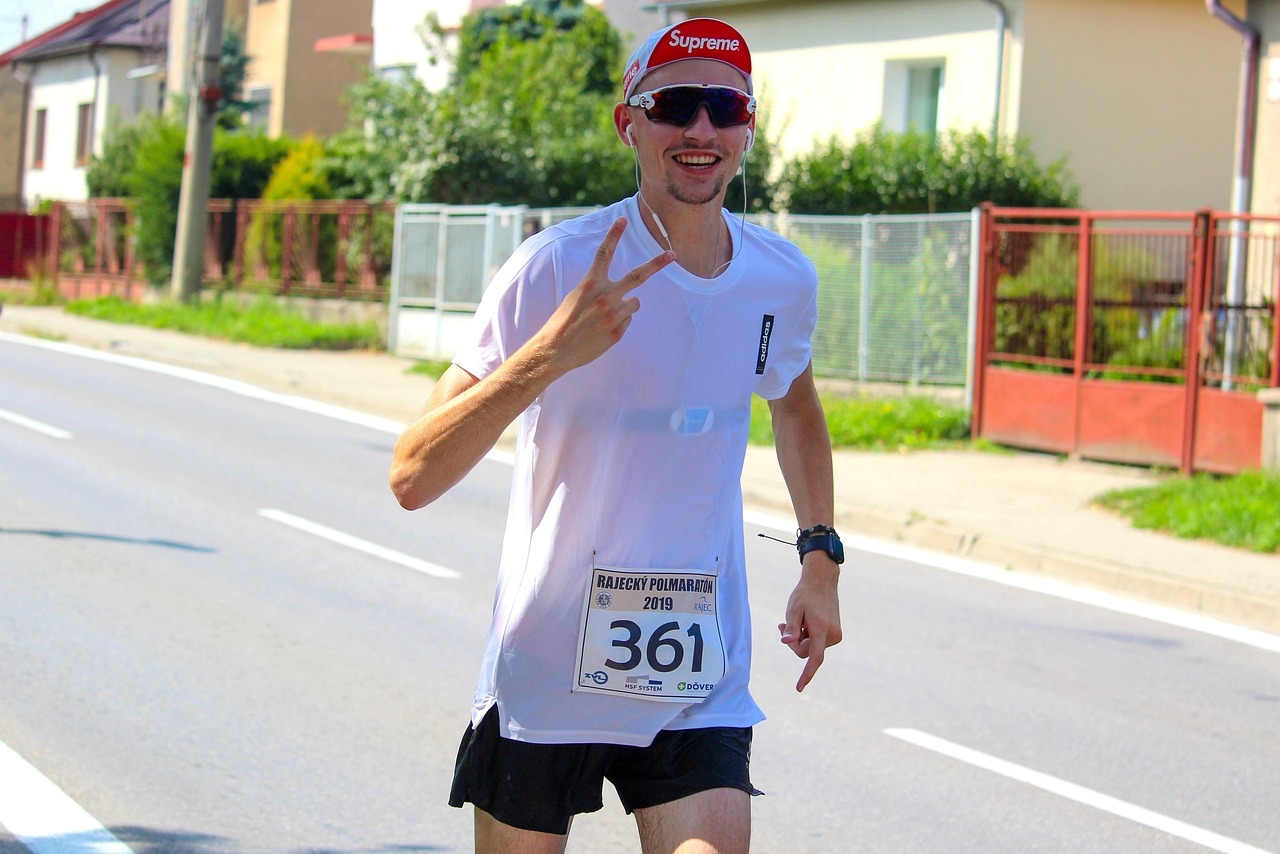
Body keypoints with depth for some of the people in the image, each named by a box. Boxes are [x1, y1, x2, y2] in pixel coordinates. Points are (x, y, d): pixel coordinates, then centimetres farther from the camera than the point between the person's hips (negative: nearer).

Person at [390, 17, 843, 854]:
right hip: (543, 677, -3)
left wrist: (820, 555, 15)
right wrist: (548, 354, -35)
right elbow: (413, 478, -22)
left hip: (703, 688, 3)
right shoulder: (557, 268, -15)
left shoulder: (785, 281, 0)